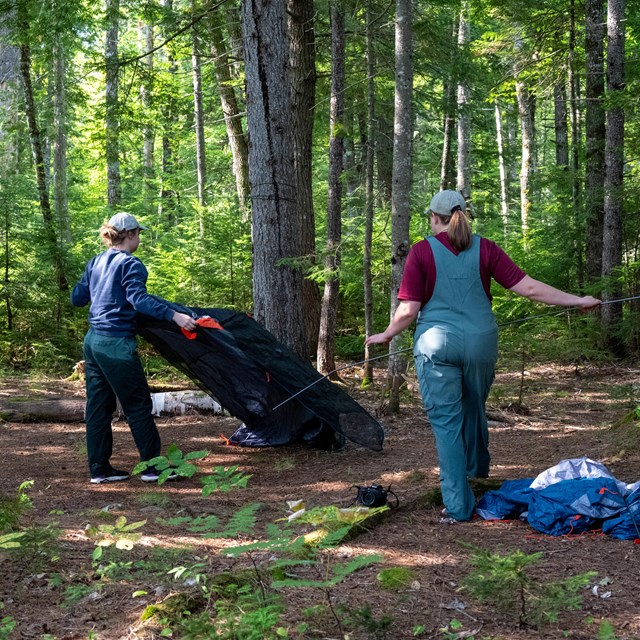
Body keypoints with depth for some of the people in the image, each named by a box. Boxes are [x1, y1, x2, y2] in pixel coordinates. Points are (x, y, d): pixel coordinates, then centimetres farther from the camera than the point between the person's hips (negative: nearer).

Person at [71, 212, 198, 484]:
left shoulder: (96, 262, 12)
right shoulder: (130, 264, -12)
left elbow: (77, 298, 18)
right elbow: (139, 299, -25)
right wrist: (174, 315, -32)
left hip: (92, 341, 8)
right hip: (116, 345, -8)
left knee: (98, 406, 11)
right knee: (138, 406, 1)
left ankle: (99, 469, 16)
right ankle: (153, 466, 6)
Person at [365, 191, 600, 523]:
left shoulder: (421, 252, -6)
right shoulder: (485, 249, 1)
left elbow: (409, 310, -9)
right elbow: (528, 287, -2)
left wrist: (386, 335, 9)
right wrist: (576, 300, 7)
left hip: (437, 345, -3)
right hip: (480, 343, 3)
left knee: (446, 421, 2)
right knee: (474, 408, 27)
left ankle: (457, 505, 2)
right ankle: (477, 469, 47)